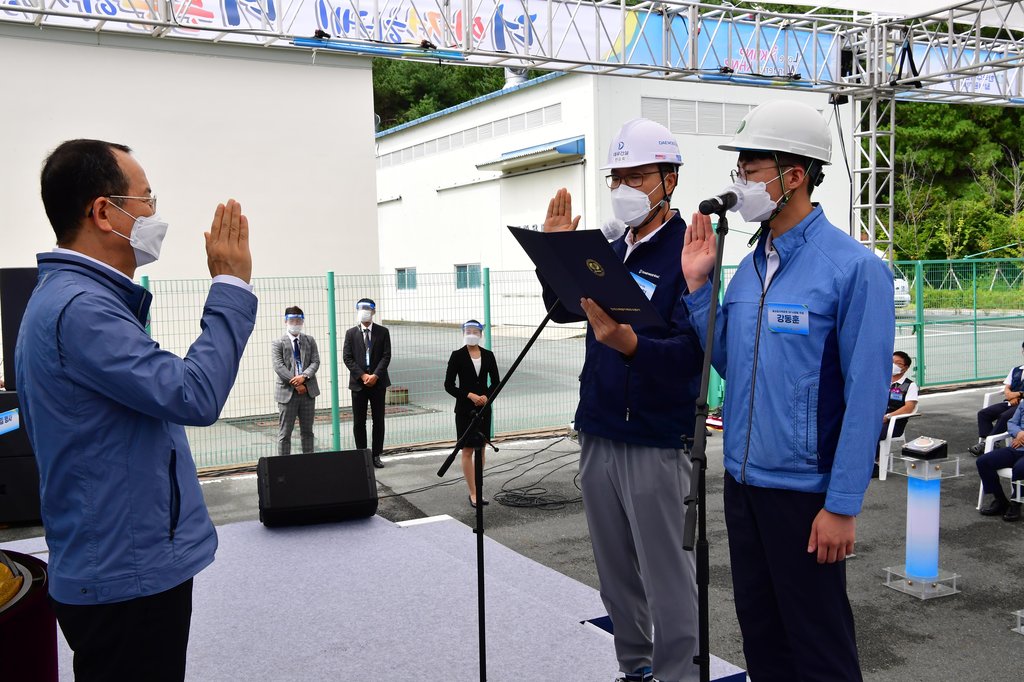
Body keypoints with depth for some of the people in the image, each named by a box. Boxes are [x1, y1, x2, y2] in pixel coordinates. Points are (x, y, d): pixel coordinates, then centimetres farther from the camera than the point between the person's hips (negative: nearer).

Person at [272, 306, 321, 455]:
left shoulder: (310, 341, 11)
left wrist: (304, 376, -16)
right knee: (285, 433, 0)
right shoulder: (278, 343, 0)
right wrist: (296, 384, -17)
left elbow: (315, 362, 2)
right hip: (287, 392, -3)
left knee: (307, 431, 11)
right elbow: (278, 367, -10)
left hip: (308, 391, 4)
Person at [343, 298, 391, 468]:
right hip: (358, 383, 0)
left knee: (378, 420, 3)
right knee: (359, 422, 2)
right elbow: (347, 358, -1)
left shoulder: (383, 332, 4)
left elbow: (386, 356, -2)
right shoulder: (351, 333, 6)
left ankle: (376, 455, 10)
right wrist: (362, 376, -11)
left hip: (378, 382, 0)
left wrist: (375, 375, -14)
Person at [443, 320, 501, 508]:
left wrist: (486, 396, -10)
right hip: (465, 409, -3)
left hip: (484, 408, 4)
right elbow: (449, 385, -6)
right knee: (468, 450, -2)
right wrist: (470, 396, -16)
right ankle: (473, 494, 1)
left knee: (481, 449, 8)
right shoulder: (457, 356, -5)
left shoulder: (488, 355, 4)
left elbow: (496, 382, 8)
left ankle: (476, 489, 16)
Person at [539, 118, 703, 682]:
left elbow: (691, 349, -21)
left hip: (655, 444, -7)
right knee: (615, 572, 17)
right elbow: (562, 310, 14)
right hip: (597, 435, 7)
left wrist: (628, 344, -38)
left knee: (667, 578, 1)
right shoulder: (612, 252, 13)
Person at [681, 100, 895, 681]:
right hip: (742, 480, 7)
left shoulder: (854, 267, -13)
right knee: (760, 635, 19)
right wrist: (698, 285, 2)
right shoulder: (750, 265, 7)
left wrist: (843, 506, -17)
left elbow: (866, 393, -16)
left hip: (805, 488, -7)